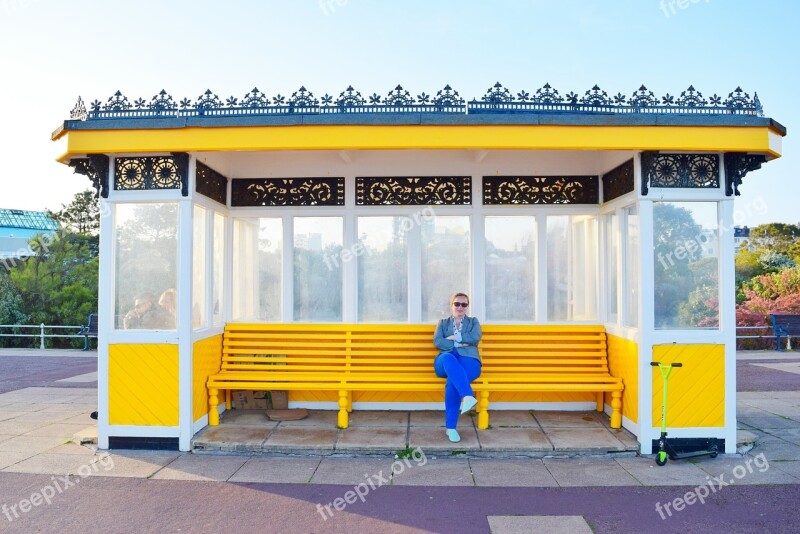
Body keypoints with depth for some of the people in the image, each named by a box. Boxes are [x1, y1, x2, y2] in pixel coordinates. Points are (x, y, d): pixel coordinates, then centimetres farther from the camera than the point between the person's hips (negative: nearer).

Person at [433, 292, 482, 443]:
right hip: (446, 360, 1)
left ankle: (450, 427, -32)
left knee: (452, 382, -35)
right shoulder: (443, 323, 25)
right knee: (448, 357, -41)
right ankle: (467, 396, -55)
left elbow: (475, 337, 1)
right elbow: (437, 342, 5)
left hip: (468, 359, 0)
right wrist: (459, 344, -4)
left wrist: (454, 337, 0)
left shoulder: (473, 321, 25)